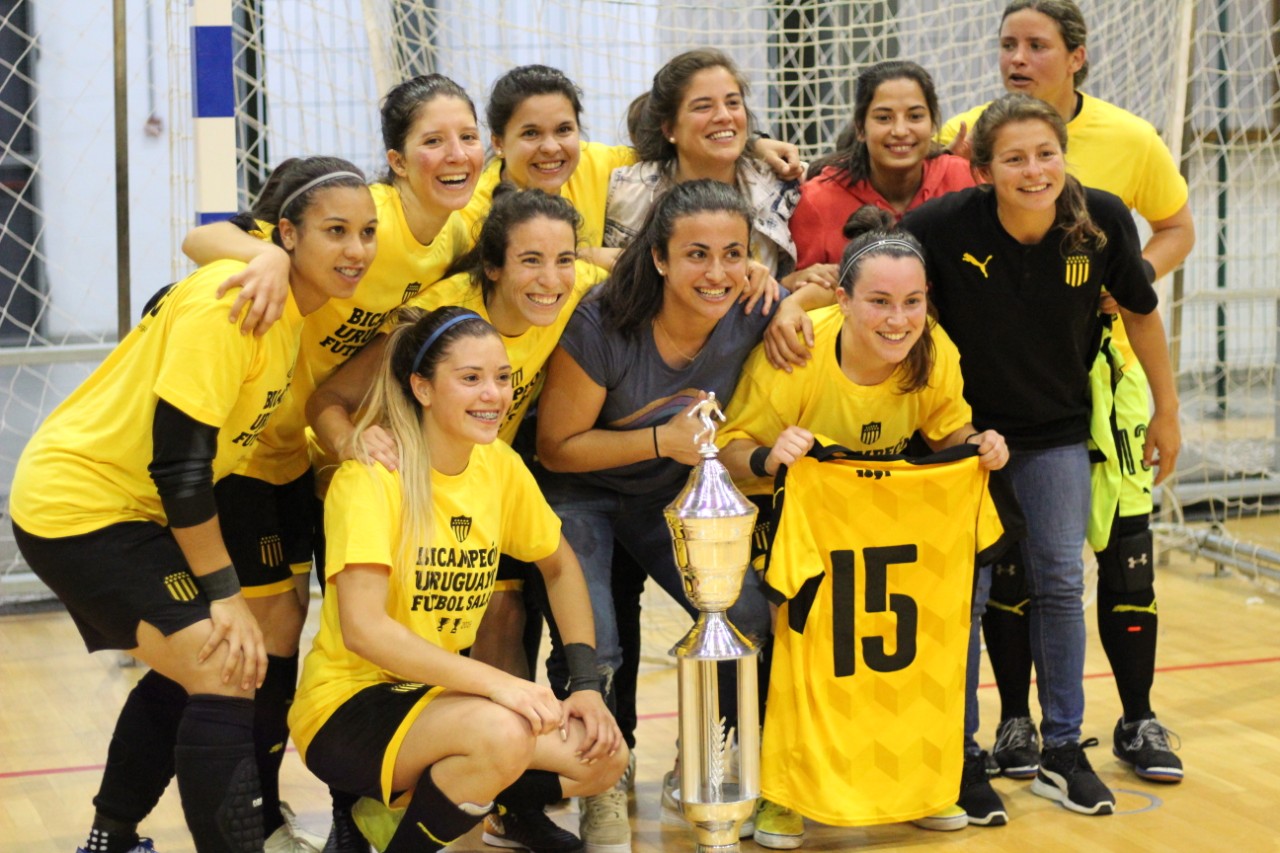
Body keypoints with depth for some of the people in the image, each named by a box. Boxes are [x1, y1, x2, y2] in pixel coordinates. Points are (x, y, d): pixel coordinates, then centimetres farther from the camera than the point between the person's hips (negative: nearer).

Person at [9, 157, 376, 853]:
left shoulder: (295, 306, 2)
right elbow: (178, 461, -25)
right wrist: (225, 592, -19)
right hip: (77, 504, -10)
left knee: (184, 674, 23)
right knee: (222, 674, -17)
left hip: (132, 507, 10)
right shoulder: (230, 304, -25)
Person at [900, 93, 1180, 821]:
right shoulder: (946, 225, -26)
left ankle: (1063, 752, 21)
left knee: (1060, 585, 6)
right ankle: (962, 756, 16)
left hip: (1057, 432, 2)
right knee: (966, 592, 0)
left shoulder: (1102, 220, -18)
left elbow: (1141, 312, -1)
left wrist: (1167, 411, 7)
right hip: (965, 428, -2)